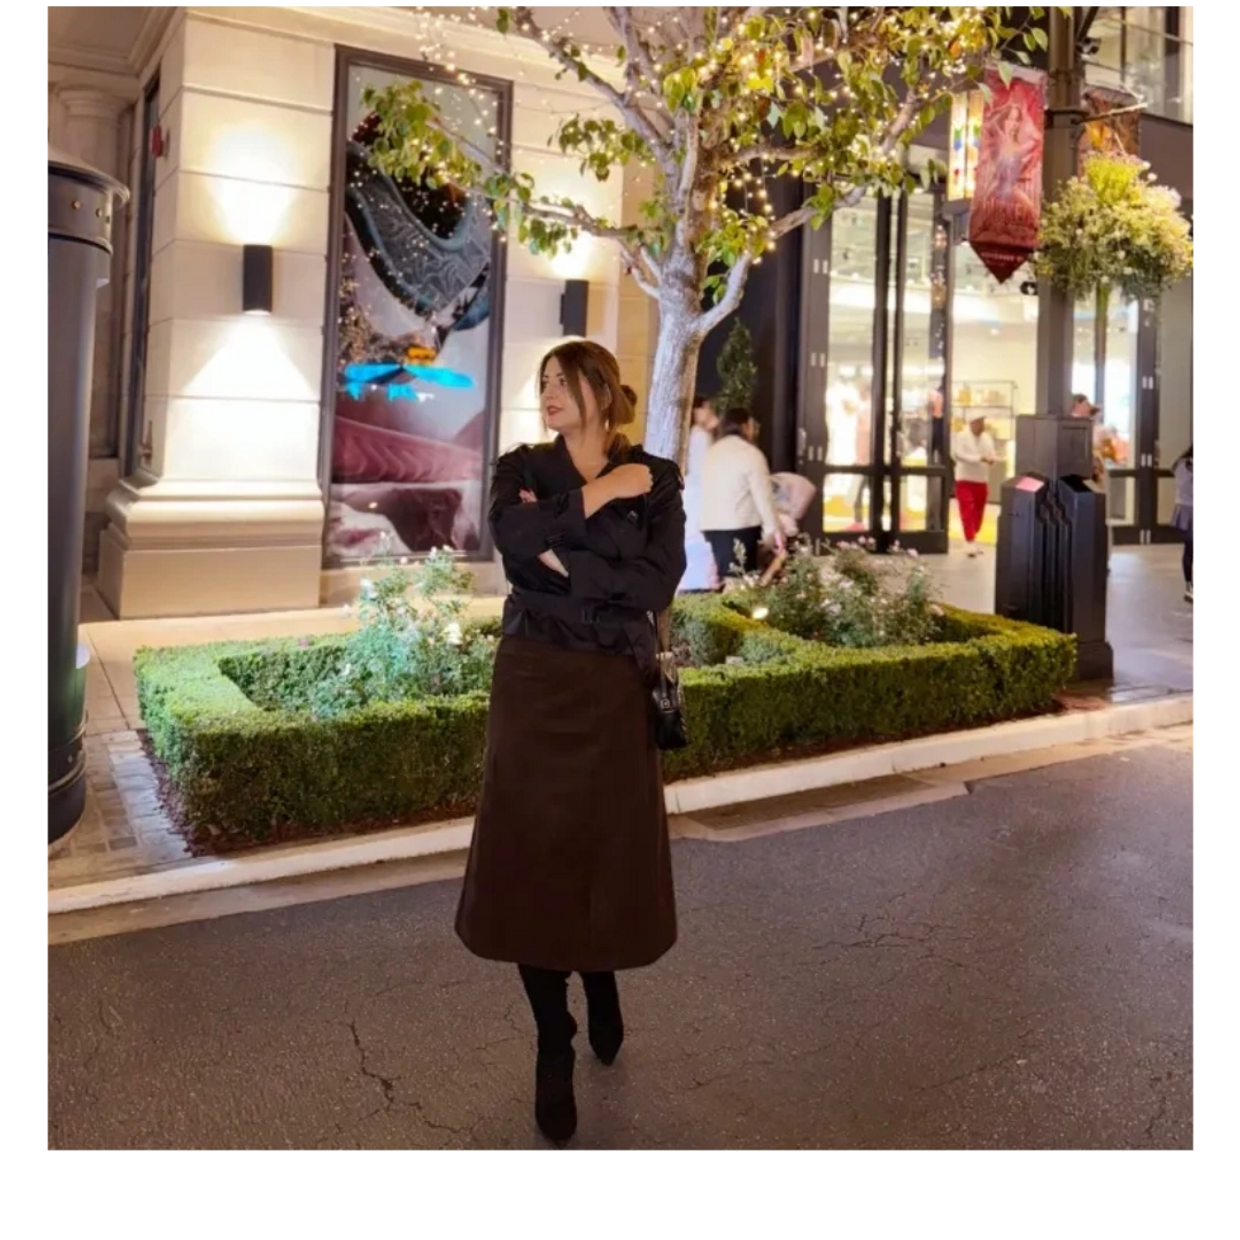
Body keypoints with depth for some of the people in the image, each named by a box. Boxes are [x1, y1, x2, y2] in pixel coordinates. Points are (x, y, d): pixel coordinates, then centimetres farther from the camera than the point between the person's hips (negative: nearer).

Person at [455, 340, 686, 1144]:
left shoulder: (656, 478, 1)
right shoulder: (523, 468, 3)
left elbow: (659, 582, -13)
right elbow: (514, 536, -19)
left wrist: (563, 558, -14)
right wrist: (603, 491, -15)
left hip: (615, 688, 0)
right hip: (536, 684, 1)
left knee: (612, 851, 8)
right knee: (536, 855, 2)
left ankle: (604, 983, 41)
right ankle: (554, 1050, 18)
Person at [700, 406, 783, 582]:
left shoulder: (712, 451, 15)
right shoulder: (750, 453, -6)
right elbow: (763, 495, -8)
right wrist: (774, 528, -3)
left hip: (711, 525, 7)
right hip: (739, 526, -7)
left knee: (724, 577, 9)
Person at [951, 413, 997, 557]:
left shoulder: (987, 438, 7)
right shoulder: (961, 437, -10)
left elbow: (993, 454, 8)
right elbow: (959, 455, -21)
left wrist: (992, 459, -17)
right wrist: (980, 458, -26)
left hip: (982, 481, 6)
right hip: (965, 480, -5)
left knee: (978, 512, 11)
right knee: (967, 512, -12)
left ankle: (973, 540, 25)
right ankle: (971, 544, -14)